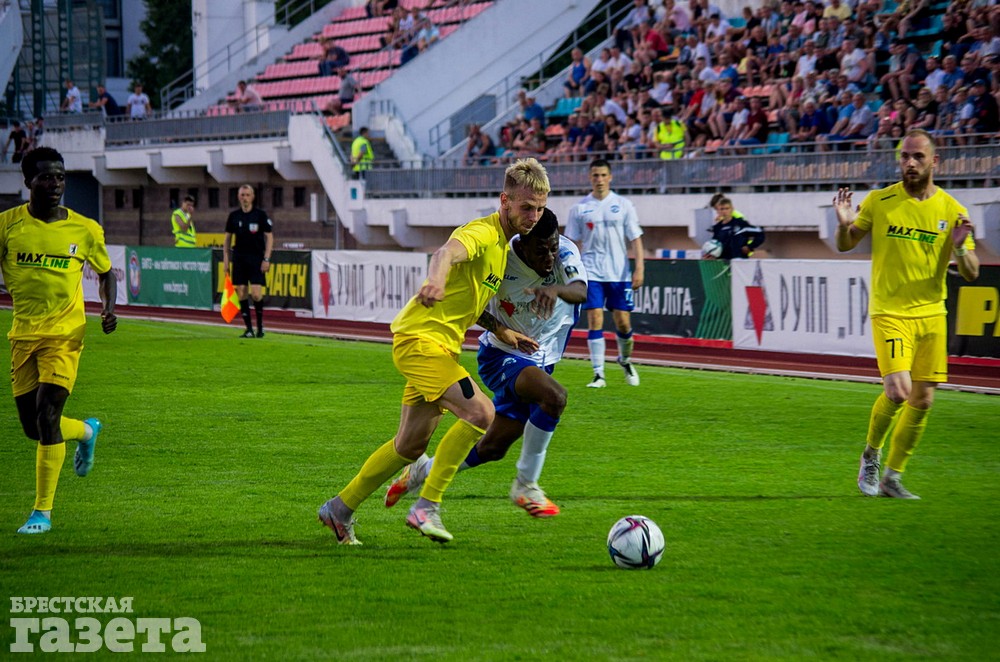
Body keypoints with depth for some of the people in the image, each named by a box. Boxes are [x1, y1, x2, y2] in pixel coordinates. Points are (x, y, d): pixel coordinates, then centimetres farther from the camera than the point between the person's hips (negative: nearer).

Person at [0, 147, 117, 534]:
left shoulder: (84, 230, -1)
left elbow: (105, 273, 14)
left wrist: (109, 309, -4)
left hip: (65, 333, -2)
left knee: (47, 416, -16)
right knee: (33, 428, 5)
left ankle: (43, 512, -6)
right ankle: (86, 431, 40)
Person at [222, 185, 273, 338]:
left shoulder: (260, 214, -2)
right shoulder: (233, 216, 8)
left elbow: (269, 237, -1)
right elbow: (227, 237, 14)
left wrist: (266, 259, -9)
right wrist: (225, 259, 7)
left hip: (256, 258, -3)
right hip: (239, 258, 3)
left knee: (256, 293, -13)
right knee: (241, 294, -1)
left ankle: (260, 326, 5)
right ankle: (249, 329, 5)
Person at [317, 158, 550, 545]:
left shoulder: (503, 242, 14)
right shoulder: (482, 233, -16)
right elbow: (447, 252, -40)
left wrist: (501, 332, 13)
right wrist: (436, 281, -62)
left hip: (441, 347, 10)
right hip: (421, 339, -10)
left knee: (411, 444, 16)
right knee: (480, 413, -24)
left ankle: (340, 509, 30)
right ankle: (427, 507, -17)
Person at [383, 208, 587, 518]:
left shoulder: (565, 251, -16)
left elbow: (581, 291, -34)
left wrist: (556, 289, -55)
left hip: (541, 361, 5)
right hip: (502, 354, -5)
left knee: (493, 448, 11)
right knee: (554, 396, -33)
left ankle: (423, 471, 36)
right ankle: (525, 486, -20)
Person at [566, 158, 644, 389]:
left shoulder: (623, 205, 4)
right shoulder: (580, 208, 4)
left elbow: (635, 238, 3)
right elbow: (573, 244, 8)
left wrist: (639, 268, -6)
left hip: (619, 273, 0)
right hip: (591, 273, 0)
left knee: (623, 322, 1)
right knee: (595, 320, -9)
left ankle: (625, 360, 29)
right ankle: (598, 374, -6)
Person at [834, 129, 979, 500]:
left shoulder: (951, 210, 1)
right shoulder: (879, 201, -2)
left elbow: (971, 274, 2)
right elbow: (845, 245, 9)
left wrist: (959, 249, -19)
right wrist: (844, 225, -13)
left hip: (932, 315, 3)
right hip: (890, 312, -3)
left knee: (922, 400, 3)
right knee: (898, 390, -18)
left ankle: (892, 478, 18)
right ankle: (871, 456, 9)